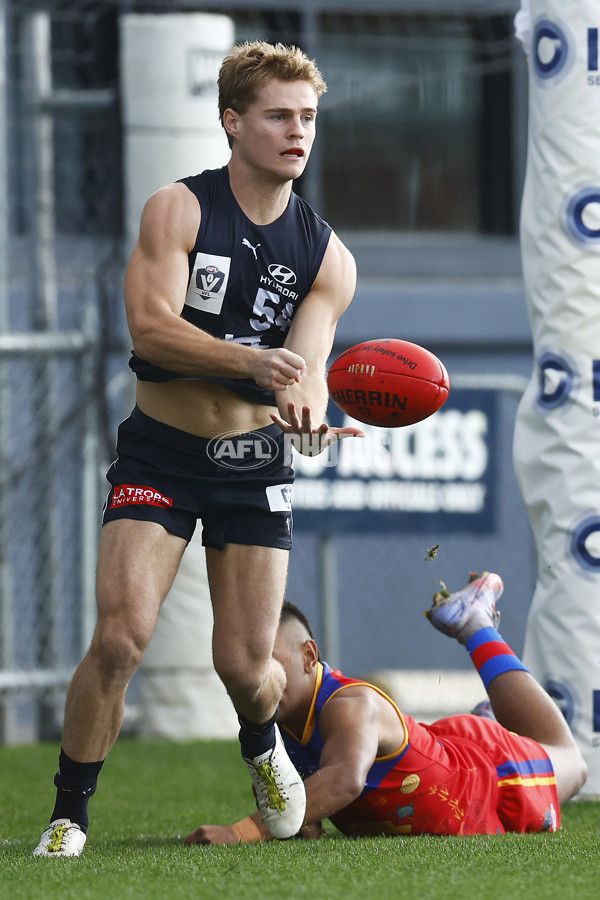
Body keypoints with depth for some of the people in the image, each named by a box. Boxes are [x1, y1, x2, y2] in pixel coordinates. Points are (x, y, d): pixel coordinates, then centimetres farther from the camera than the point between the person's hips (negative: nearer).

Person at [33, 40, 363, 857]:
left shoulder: (327, 259, 1)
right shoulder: (178, 210, -8)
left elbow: (303, 365, -8)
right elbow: (150, 326, -20)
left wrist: (305, 413, -33)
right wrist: (253, 362, -34)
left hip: (254, 461, 2)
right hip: (160, 453, -2)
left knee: (246, 667, -2)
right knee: (121, 637, -19)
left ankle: (263, 742, 36)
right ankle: (69, 815, -3)